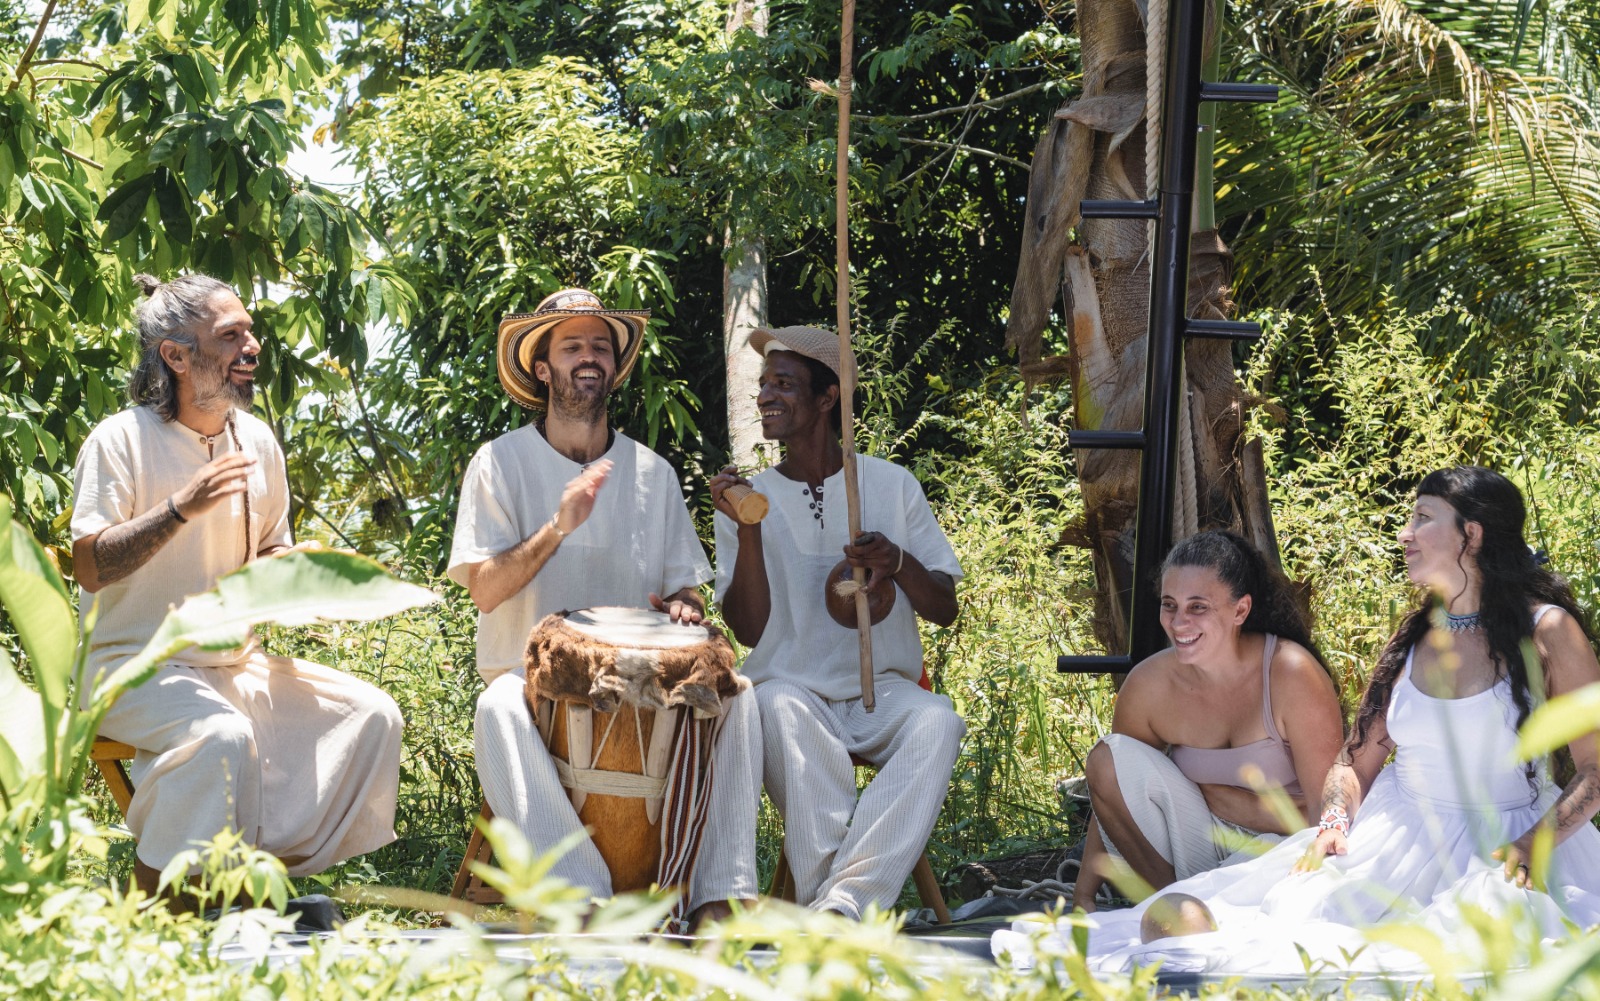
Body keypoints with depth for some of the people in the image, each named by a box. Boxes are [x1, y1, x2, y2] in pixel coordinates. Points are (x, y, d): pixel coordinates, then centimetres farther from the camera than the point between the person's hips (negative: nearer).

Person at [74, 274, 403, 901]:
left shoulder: (256, 441, 10)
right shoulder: (121, 440, -9)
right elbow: (89, 567, -16)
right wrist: (182, 508, -26)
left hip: (235, 664, 7)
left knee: (372, 716, -9)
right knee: (223, 736, -36)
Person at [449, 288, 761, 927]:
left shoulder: (651, 473, 12)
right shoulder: (501, 463, 2)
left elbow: (686, 585, 14)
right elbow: (484, 589, -7)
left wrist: (680, 606, -10)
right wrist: (558, 528, -21)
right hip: (533, 674, -3)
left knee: (733, 694, -27)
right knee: (500, 712, -38)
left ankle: (719, 898, -31)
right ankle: (582, 900, -43)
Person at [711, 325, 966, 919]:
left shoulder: (891, 486, 7)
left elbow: (945, 610, 6)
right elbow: (748, 630, -2)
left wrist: (897, 562, -14)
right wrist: (747, 529, -13)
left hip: (883, 691, 1)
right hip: (792, 686, -1)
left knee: (938, 722, -33)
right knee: (781, 710, -36)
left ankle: (842, 901, -41)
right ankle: (826, 909, -39)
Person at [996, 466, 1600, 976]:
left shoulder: (1547, 631, -6)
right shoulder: (1413, 635, 10)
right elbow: (1359, 758, 14)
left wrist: (1529, 848, -19)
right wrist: (1333, 824, -7)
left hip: (1506, 843, -3)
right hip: (1400, 832, 4)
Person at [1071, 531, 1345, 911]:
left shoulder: (1291, 676, -21)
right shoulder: (1148, 684, -10)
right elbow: (1111, 793, 2)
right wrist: (1083, 896, -3)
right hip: (1204, 848, 4)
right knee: (1109, 757, -16)